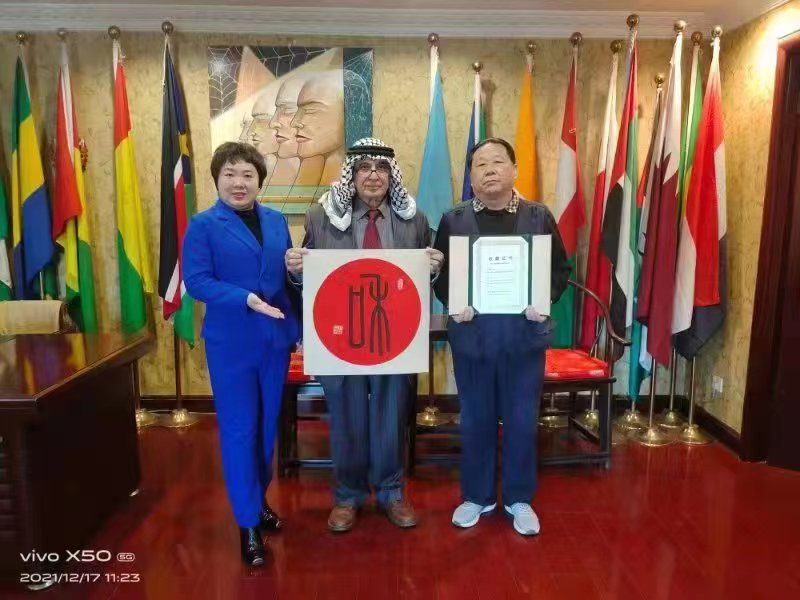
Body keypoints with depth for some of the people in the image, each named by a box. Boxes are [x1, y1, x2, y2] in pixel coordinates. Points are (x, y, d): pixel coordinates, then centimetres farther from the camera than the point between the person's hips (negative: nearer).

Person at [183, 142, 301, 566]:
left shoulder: (276, 221, 7)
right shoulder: (203, 225, -6)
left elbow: (289, 277, 10)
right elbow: (196, 281, -14)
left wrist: (301, 327, 6)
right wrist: (245, 298, -27)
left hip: (276, 339, 5)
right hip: (231, 343, -4)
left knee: (267, 424, 16)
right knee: (238, 429, 4)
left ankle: (258, 499, 37)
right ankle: (248, 523, 18)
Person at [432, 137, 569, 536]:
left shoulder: (539, 216, 2)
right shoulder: (453, 220, 2)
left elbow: (561, 269, 5)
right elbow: (438, 272, 3)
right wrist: (452, 302, -15)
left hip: (525, 334, 0)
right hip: (471, 334, 0)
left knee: (522, 421, 9)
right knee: (476, 420, 11)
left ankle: (519, 499, 29)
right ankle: (476, 496, 30)